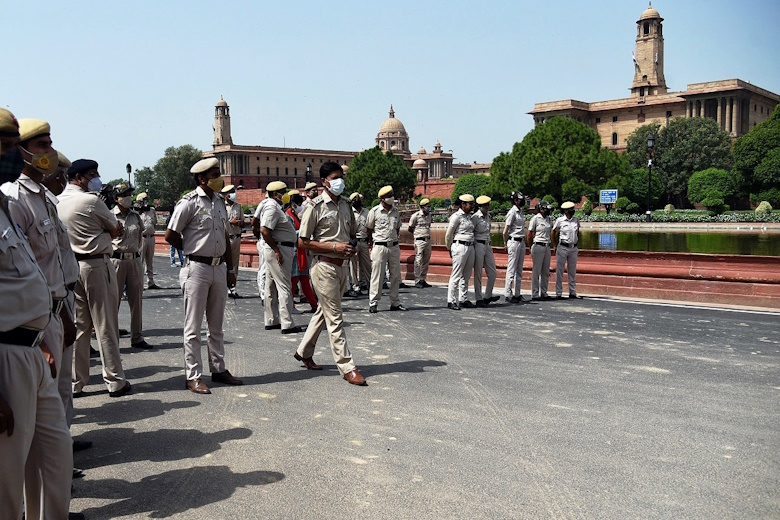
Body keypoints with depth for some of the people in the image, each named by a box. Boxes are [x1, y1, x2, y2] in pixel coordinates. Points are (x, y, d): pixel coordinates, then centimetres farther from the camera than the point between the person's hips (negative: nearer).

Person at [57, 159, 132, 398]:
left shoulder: (58, 202, 9)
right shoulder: (91, 201, -12)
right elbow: (116, 230, -1)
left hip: (71, 265, 7)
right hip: (96, 265, -7)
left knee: (78, 326, 10)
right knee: (106, 326, 0)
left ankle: (75, 383, 14)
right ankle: (115, 381, 7)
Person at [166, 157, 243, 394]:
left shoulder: (219, 202, 11)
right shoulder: (190, 202, -10)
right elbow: (170, 235, -9)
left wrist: (230, 268, 14)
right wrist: (194, 250, 3)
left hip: (219, 268, 7)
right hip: (197, 269, -7)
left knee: (216, 325, 15)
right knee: (193, 327, 0)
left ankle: (218, 369, 26)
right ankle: (193, 377, 6)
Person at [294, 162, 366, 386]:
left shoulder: (345, 204, 9)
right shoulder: (316, 207, -11)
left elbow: (352, 233, 23)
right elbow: (302, 242, -11)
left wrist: (352, 247, -1)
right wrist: (334, 246, -18)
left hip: (341, 266, 8)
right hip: (324, 266, -7)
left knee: (323, 312, 19)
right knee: (335, 318, -4)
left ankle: (304, 352, 35)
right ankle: (347, 367, 1)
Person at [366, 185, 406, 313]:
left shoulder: (395, 211, 10)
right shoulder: (374, 211, -4)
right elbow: (368, 230, 4)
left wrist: (394, 240, 13)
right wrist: (376, 242, 7)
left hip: (394, 246, 5)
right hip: (380, 246, -5)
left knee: (395, 275, 8)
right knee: (377, 276, -3)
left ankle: (395, 302, 17)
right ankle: (373, 303, 3)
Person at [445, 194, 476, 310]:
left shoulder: (469, 217, 16)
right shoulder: (456, 216, -8)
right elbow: (448, 235, -6)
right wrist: (450, 250, 2)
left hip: (470, 247, 8)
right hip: (460, 247, -8)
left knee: (466, 276, 12)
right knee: (456, 275, -7)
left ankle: (463, 300, 19)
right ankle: (451, 301, -3)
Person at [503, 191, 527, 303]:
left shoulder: (521, 212, 14)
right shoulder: (512, 212, -11)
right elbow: (505, 231, -12)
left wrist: (524, 241, 14)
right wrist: (506, 244, -5)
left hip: (522, 242, 8)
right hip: (514, 241, -8)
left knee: (519, 270, 11)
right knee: (511, 269, -5)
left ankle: (517, 294, 17)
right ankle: (508, 294, -1)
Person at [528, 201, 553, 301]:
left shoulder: (547, 218, 12)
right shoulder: (535, 218, -7)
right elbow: (529, 235, -5)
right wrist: (533, 247, 2)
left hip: (547, 246, 7)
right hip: (538, 246, -7)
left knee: (546, 271, 9)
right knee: (536, 271, -3)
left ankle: (544, 293, 17)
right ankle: (535, 294, 3)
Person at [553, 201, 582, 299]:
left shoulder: (576, 220, 5)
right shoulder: (559, 220, -6)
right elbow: (553, 233, 4)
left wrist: (577, 243, 14)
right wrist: (557, 245, 5)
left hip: (573, 248, 4)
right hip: (562, 248, -4)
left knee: (572, 271, 8)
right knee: (559, 271, 0)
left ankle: (572, 293, 15)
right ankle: (558, 293, 5)